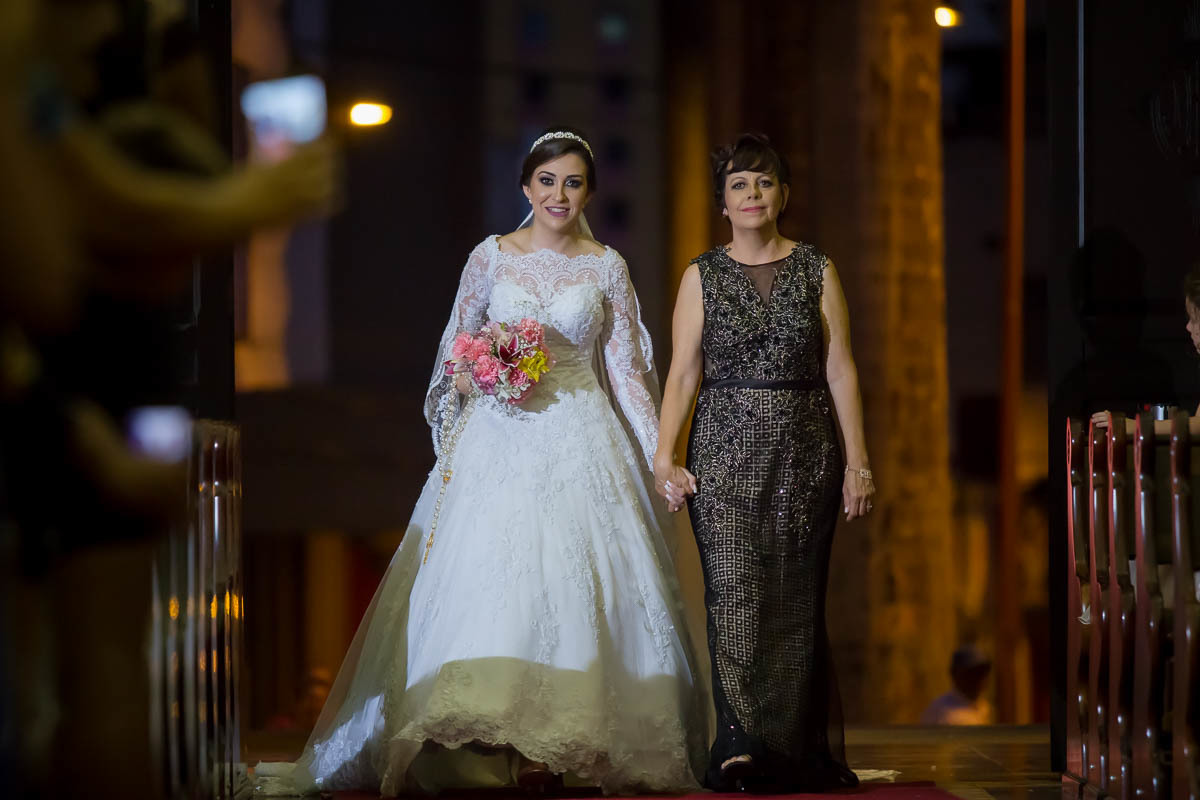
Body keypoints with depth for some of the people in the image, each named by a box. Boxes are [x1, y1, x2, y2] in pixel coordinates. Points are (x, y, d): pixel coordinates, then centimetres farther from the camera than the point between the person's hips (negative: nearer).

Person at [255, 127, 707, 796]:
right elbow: (456, 347, 12)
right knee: (494, 575, -10)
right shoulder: (492, 256, 6)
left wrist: (657, 452, 2)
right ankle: (510, 746, -9)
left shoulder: (607, 266, 7)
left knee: (576, 579, -6)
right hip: (501, 435, 0)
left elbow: (626, 365, 7)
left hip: (582, 440, 0)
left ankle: (561, 744, -2)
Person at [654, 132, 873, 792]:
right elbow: (682, 373, 2)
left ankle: (798, 750, 11)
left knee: (797, 601, 2)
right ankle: (739, 748, -17)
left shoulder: (816, 272, 8)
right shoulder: (703, 276, 7)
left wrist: (857, 461, 0)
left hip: (804, 453, 1)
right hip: (725, 452, -1)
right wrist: (664, 455, -9)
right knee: (734, 590, -12)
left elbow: (840, 372, 6)